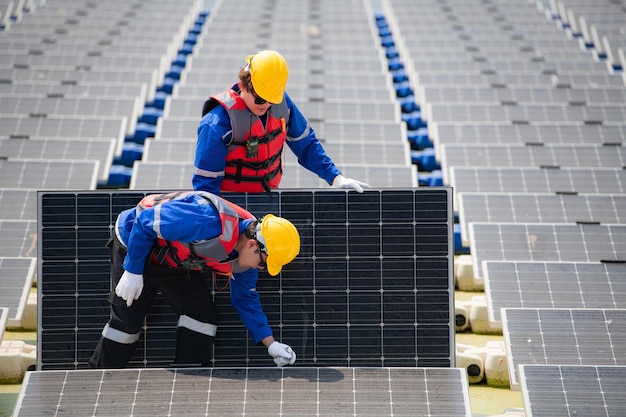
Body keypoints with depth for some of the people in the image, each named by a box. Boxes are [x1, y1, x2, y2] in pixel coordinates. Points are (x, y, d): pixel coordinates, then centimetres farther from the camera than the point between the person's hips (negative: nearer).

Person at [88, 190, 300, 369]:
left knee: (202, 312, -6)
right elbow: (145, 223, -32)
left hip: (177, 260, 7)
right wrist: (132, 272, -25)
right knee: (127, 318, -8)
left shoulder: (246, 252, -13)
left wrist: (271, 344, -1)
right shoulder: (208, 222, -41)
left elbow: (246, 299, 4)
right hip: (135, 246, -7)